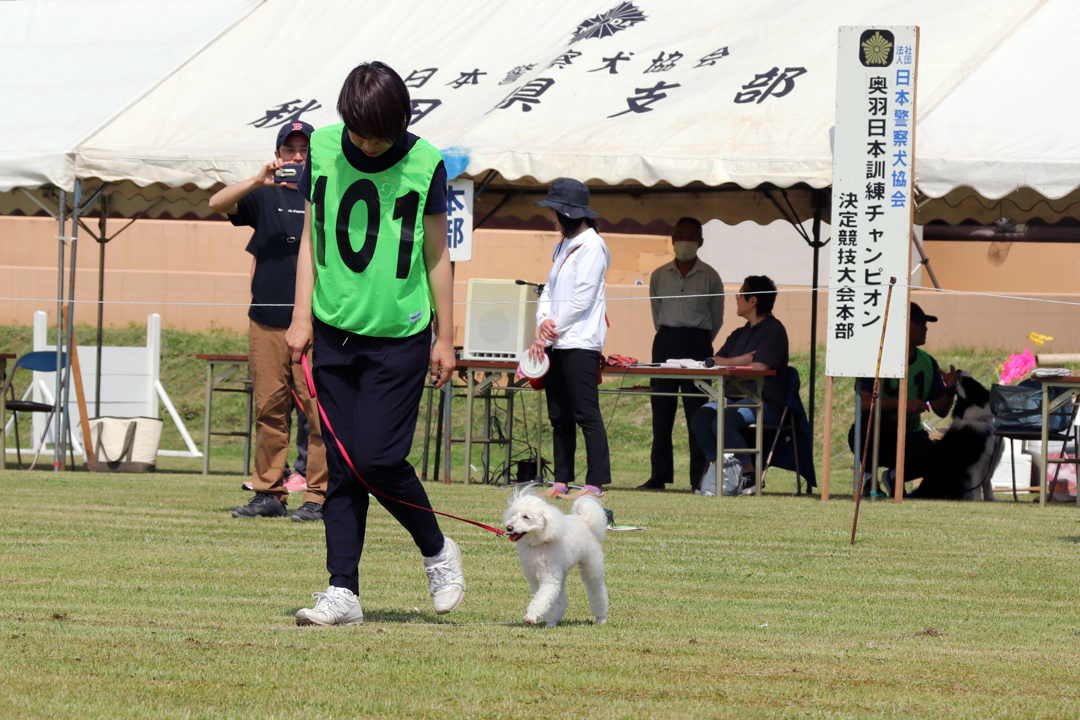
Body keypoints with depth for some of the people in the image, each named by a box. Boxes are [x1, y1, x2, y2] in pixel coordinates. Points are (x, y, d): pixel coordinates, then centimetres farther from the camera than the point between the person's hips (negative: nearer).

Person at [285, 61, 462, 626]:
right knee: (342, 467, 2)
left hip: (400, 333, -3)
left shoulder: (423, 164, -6)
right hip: (335, 330, 3)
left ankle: (438, 552, 14)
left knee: (375, 458, -10)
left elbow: (436, 255, 2)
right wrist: (302, 315, 5)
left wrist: (444, 337, 5)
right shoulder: (322, 150, 2)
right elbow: (312, 237, 11)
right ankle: (343, 591, 3)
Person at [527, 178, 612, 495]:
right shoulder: (562, 246, 19)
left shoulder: (591, 246, -9)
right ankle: (562, 480, 12)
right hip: (554, 344, 9)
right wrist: (544, 321, -2)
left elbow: (582, 299, -14)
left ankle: (597, 482, -12)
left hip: (580, 343, -9)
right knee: (559, 416, 9)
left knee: (586, 414, -11)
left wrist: (550, 335, -10)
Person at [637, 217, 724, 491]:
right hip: (665, 343, 3)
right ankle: (659, 476, 6)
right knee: (661, 410, 2)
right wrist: (669, 340, 14)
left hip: (698, 343, -3)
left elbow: (716, 320, 11)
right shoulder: (659, 276, 10)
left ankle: (700, 477, -4)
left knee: (697, 412, -5)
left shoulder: (710, 277, 3)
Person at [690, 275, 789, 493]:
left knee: (722, 422, -31)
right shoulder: (740, 334, 23)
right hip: (735, 399, 8)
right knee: (700, 418, -19)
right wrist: (739, 360, -5)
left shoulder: (774, 331, -4)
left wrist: (730, 365, 0)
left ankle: (750, 476, -19)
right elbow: (715, 361, 15)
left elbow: (759, 367, -16)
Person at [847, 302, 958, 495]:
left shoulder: (928, 363, 5)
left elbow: (941, 411, 5)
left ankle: (894, 477, 10)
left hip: (909, 435, 5)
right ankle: (867, 477, -13)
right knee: (873, 416, -39)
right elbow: (864, 403, -23)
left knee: (933, 456, -26)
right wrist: (903, 404, -33)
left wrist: (949, 390, -16)